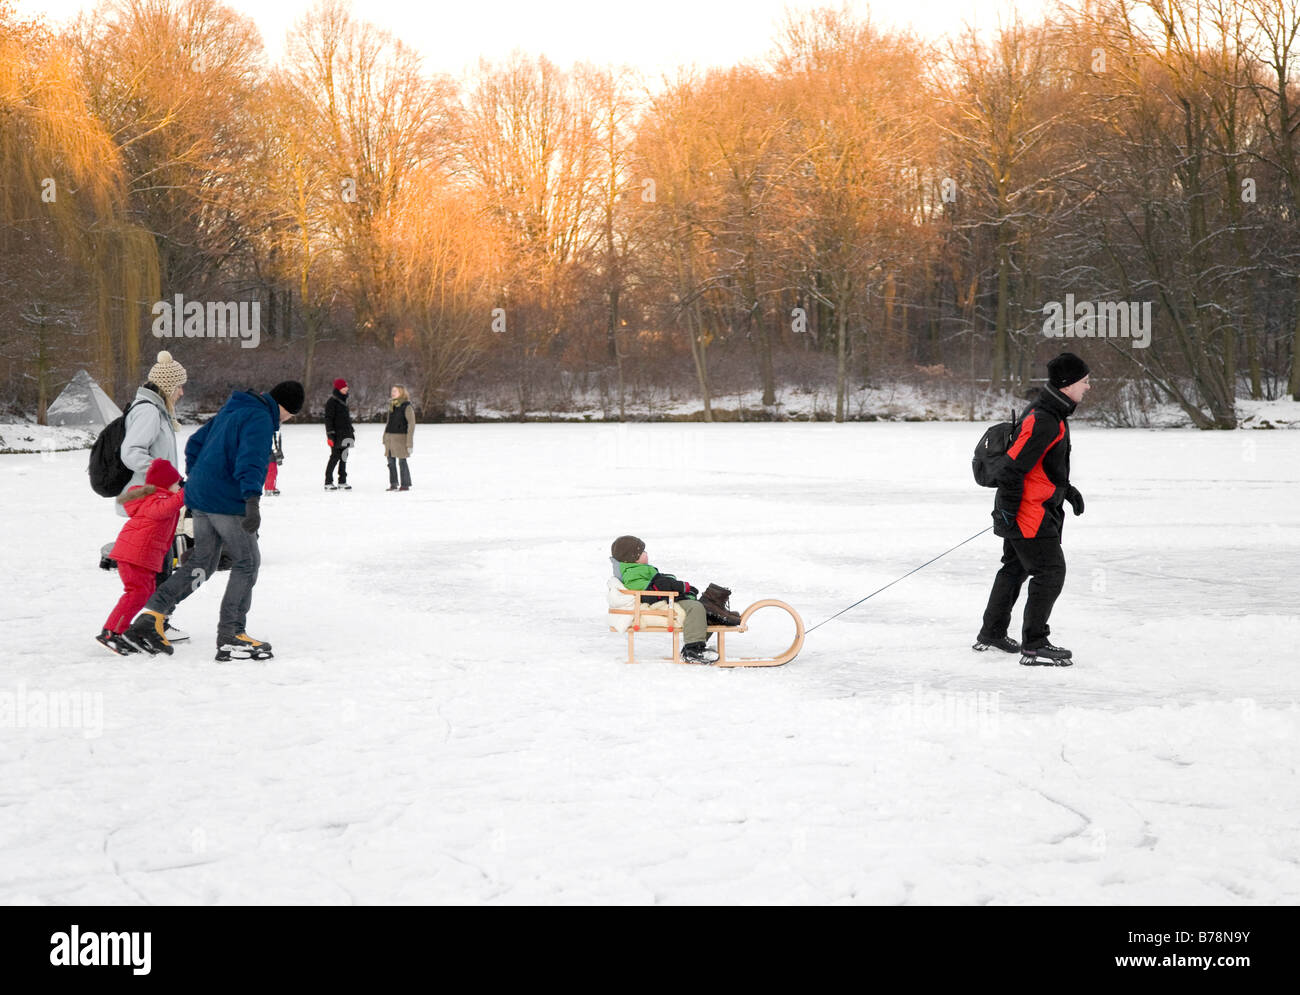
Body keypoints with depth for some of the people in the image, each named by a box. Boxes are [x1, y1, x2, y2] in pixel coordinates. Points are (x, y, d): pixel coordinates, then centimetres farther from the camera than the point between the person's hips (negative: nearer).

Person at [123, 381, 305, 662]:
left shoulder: (231, 410, 17)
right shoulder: (260, 420, -12)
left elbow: (195, 443, 24)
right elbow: (250, 460, -28)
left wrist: (195, 480, 31)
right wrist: (253, 501, -38)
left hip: (201, 499, 9)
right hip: (228, 502, -9)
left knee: (201, 564, 13)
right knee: (247, 563, 2)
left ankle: (150, 619, 5)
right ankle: (231, 636, 2)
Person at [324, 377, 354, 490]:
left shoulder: (343, 400, 17)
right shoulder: (332, 401, -10)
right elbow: (328, 419, -14)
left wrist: (351, 432, 25)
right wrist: (330, 435, -20)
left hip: (345, 434, 8)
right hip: (336, 434, -8)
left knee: (344, 457, 9)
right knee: (335, 457, -7)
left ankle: (342, 482, 14)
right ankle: (328, 483, -2)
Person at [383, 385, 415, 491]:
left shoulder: (407, 407, -7)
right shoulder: (392, 406, 14)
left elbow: (411, 424, -9)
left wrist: (409, 442, -14)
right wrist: (385, 438, 16)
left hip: (400, 437, -7)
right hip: (390, 437, 7)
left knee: (402, 461, -5)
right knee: (391, 461, 6)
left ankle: (405, 485, 2)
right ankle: (393, 484, 13)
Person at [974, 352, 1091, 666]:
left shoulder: (1053, 414, 9)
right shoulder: (1043, 422, -24)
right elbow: (1013, 467, -25)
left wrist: (1066, 488, 23)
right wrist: (1007, 513, -23)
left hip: (1033, 508, 11)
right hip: (1028, 511, -11)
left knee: (1016, 568, 21)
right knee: (1050, 572, -9)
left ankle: (991, 635, 33)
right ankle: (1034, 646, -5)